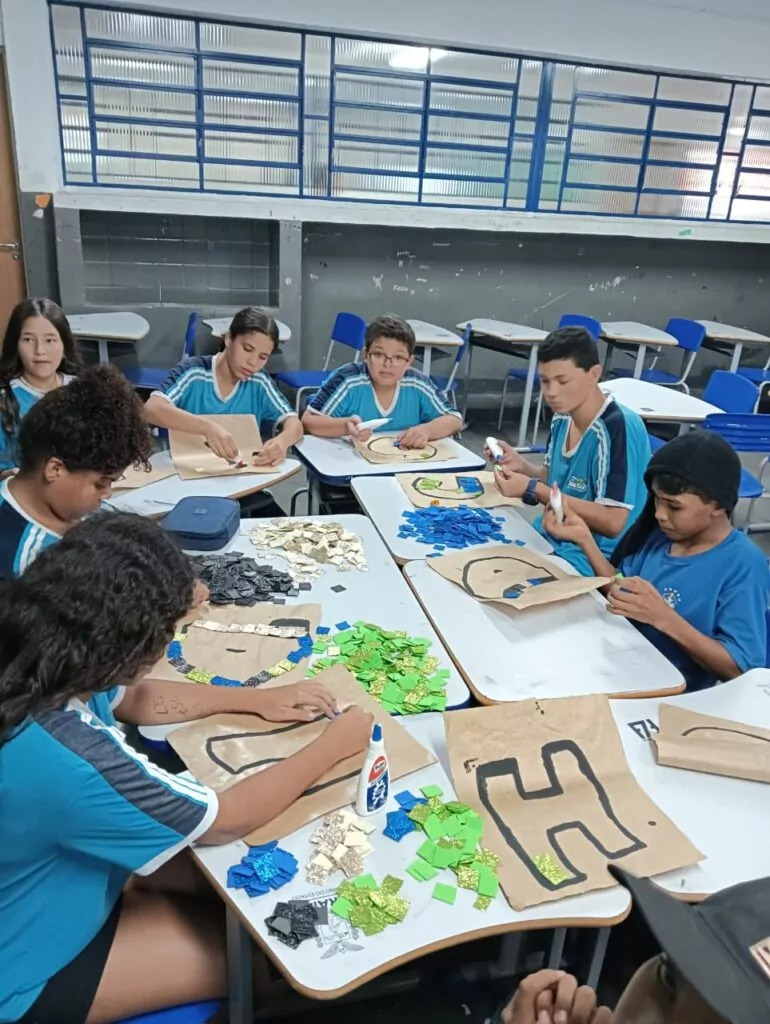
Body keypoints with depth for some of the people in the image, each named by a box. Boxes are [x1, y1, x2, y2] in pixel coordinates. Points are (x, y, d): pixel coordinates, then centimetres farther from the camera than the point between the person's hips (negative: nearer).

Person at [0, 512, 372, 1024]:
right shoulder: (66, 759, -43)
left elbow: (138, 700, 4)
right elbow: (228, 819, -28)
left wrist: (258, 699, -1)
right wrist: (332, 746, -15)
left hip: (52, 881, 7)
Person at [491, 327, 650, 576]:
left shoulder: (621, 427, -21)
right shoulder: (562, 418, 1)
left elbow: (613, 523, -24)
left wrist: (533, 489, -24)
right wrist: (522, 466, -5)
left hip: (591, 561, -7)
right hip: (549, 541, 7)